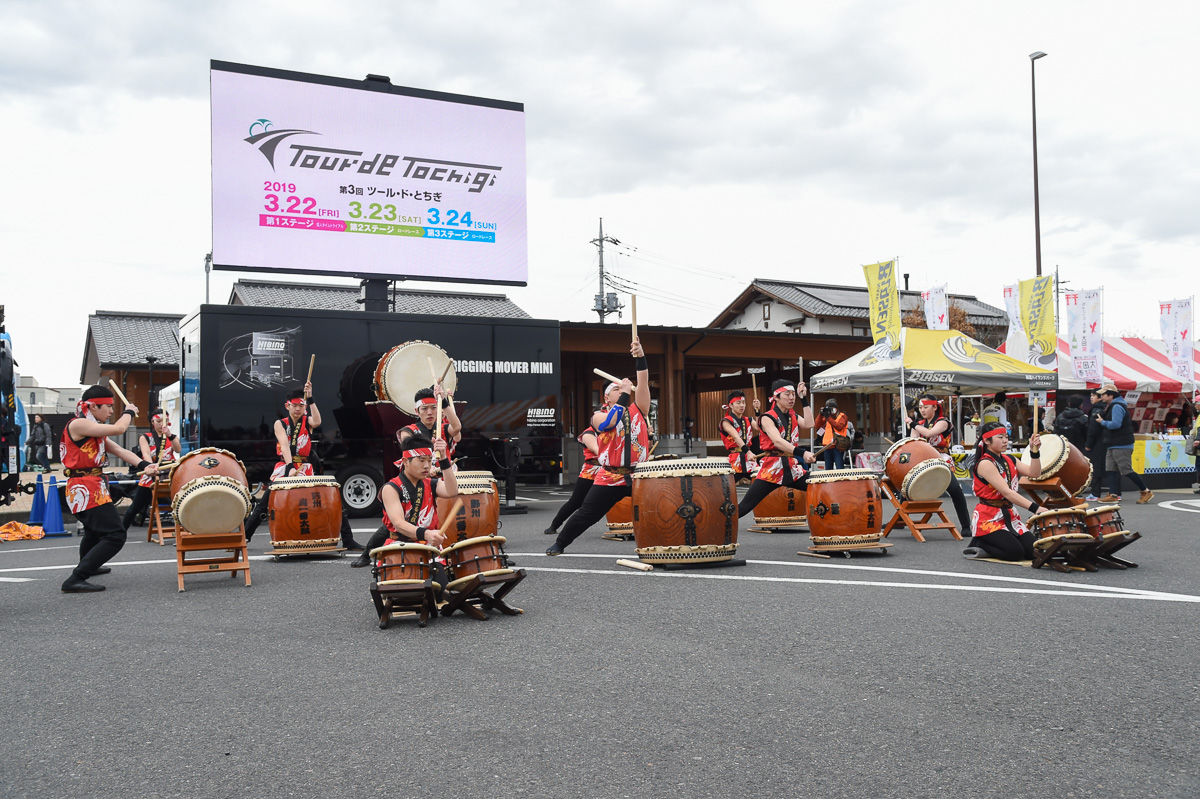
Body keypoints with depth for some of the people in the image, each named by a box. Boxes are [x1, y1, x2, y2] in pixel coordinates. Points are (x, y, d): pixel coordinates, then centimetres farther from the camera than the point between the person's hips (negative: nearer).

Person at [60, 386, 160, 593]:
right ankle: (75, 580, -18)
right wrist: (128, 412, -2)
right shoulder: (78, 424, -15)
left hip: (89, 488, 11)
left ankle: (88, 566, 59)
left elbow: (118, 449, 5)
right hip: (86, 489, -11)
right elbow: (118, 428, -23)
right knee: (115, 535, -18)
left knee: (94, 530, 34)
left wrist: (143, 465, -10)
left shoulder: (95, 430, 16)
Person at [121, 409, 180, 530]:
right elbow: (146, 454, -14)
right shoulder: (145, 437, 4)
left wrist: (169, 435, -28)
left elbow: (178, 450, -11)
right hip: (150, 478, -1)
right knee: (135, 508, 8)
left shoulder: (173, 437, 10)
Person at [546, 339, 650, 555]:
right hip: (610, 478, -2)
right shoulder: (599, 417, 3)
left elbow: (643, 380, -2)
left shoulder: (638, 409, 9)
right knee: (586, 515, 6)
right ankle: (559, 543, 23)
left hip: (640, 476, 2)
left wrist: (640, 356, -14)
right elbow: (611, 421, -21)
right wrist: (624, 393, -16)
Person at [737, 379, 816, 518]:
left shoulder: (793, 417, 14)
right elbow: (777, 441, -24)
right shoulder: (767, 418, -8)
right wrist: (802, 453, -37)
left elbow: (808, 425, -6)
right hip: (771, 469, -6)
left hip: (792, 468, 6)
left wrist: (804, 399, -2)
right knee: (745, 506, -9)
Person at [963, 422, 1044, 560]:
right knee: (1015, 552, -23)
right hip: (988, 518, -8)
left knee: (1033, 550, -6)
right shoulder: (985, 463, -15)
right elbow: (1006, 492, -25)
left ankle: (987, 546, 11)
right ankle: (978, 545, 1)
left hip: (1009, 516, 8)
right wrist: (1034, 508, -32)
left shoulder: (1009, 460, 11)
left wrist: (1035, 451, -12)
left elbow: (1034, 473, 0)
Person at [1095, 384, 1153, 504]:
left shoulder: (1117, 407, -16)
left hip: (1121, 446, -11)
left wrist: (1102, 422, -12)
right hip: (1113, 445, 11)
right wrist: (1102, 420, 7)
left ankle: (1147, 492, 2)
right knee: (1110, 470, 6)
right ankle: (1113, 495, 5)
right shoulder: (1112, 406, 17)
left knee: (1126, 471, -7)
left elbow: (1116, 424, -26)